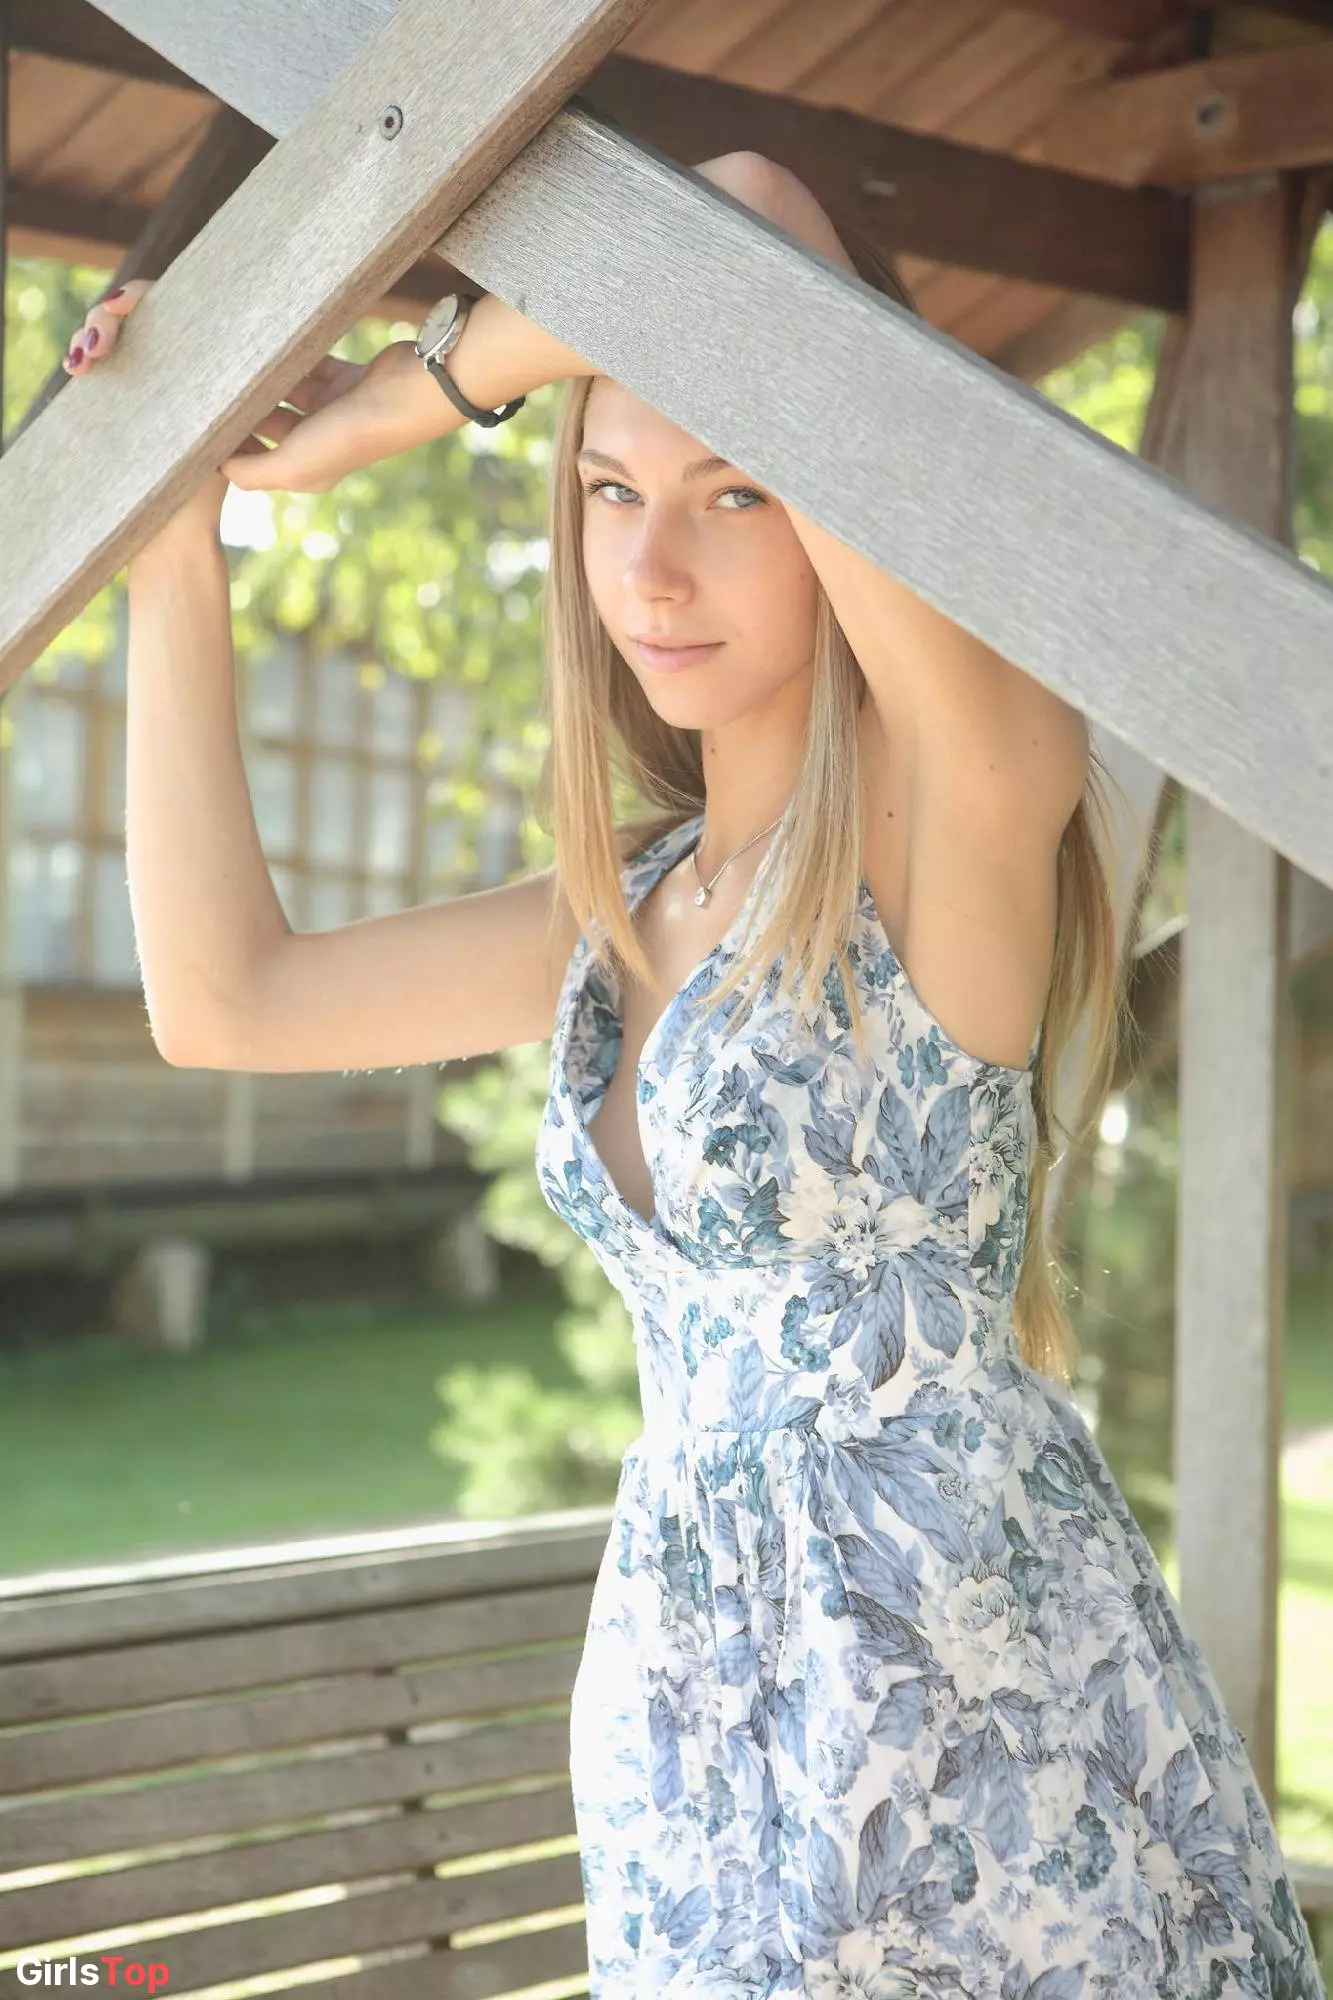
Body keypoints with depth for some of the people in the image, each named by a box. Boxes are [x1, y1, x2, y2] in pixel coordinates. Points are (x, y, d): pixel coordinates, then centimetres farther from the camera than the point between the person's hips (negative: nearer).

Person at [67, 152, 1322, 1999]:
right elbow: (222, 1000, 11)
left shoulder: (967, 803, -14)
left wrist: (409, 394, -8)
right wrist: (173, 556, 11)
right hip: (695, 1701, 7)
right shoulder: (644, 896, 9)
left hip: (980, 1707, -6)